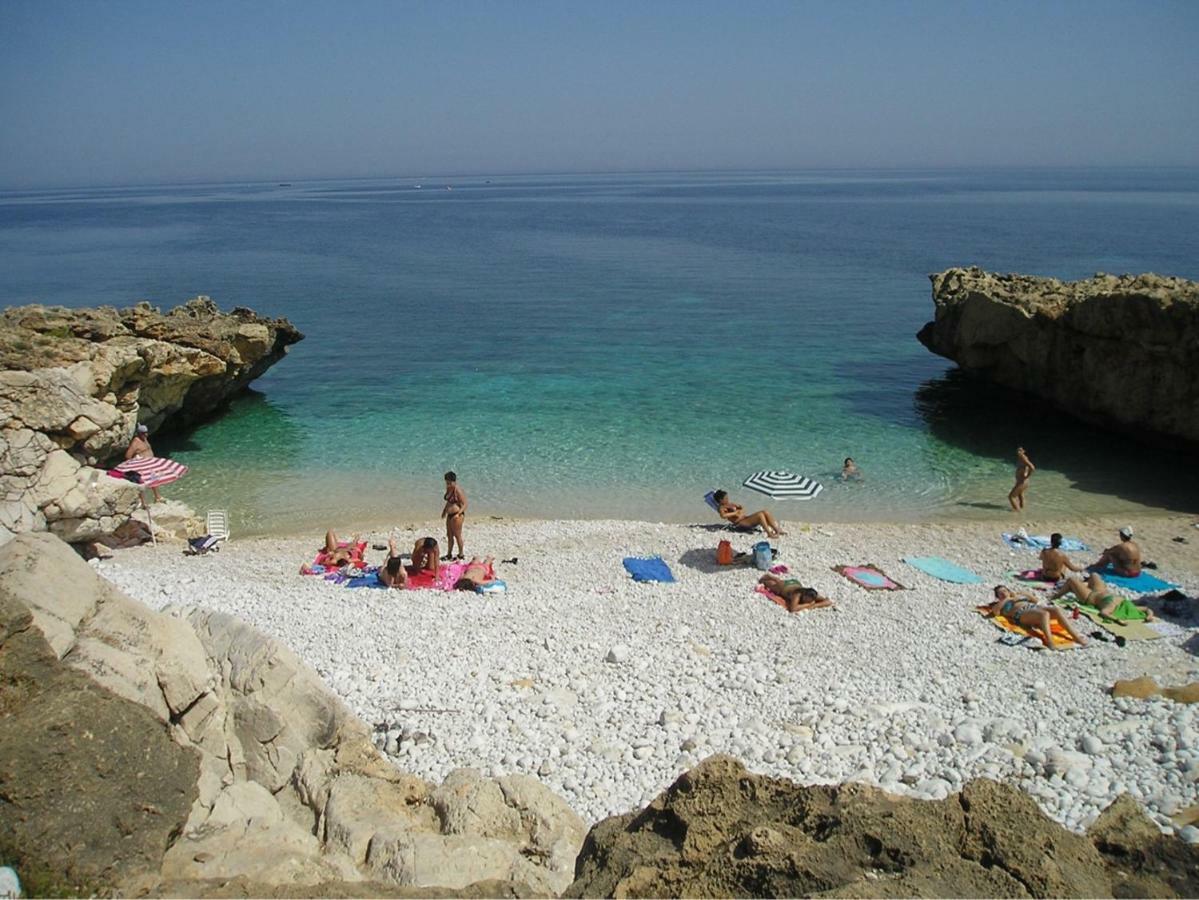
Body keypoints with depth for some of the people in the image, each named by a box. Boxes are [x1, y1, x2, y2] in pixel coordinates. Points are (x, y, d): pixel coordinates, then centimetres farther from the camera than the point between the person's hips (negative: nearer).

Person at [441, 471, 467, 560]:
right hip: (449, 515, 9)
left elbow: (464, 505, -17)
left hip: (457, 516, -9)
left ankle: (461, 554, 13)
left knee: (457, 535, 0)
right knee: (449, 535, 15)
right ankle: (449, 554, 25)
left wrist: (458, 513, -28)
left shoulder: (458, 491, -17)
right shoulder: (449, 489, 9)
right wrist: (444, 511, 19)